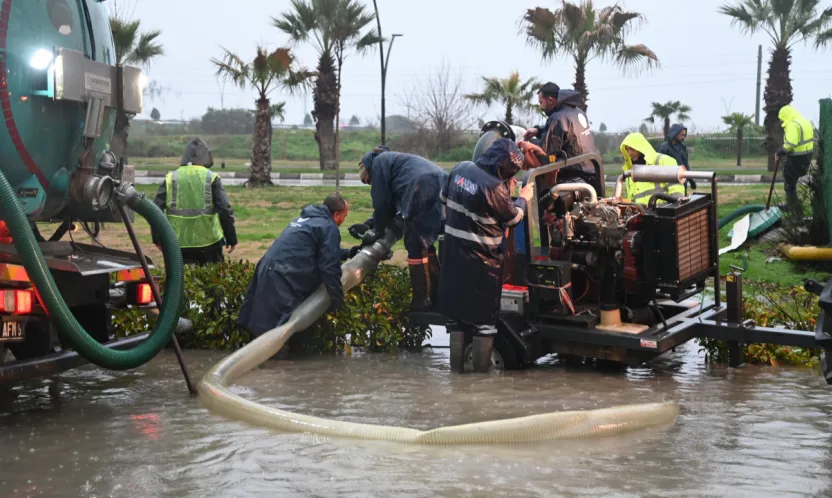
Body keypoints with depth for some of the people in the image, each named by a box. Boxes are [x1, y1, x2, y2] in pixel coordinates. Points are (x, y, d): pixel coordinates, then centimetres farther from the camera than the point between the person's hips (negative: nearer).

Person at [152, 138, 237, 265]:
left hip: (179, 243, 2)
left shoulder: (171, 179, 4)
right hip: (208, 241, -2)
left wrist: (157, 238, 12)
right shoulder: (212, 178, -2)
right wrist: (231, 238, -1)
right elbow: (225, 210, -8)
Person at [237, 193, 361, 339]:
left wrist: (347, 253, 46)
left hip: (267, 273, 10)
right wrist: (337, 300, -3)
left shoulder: (305, 219, 25)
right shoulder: (329, 227, -5)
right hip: (284, 283, -10)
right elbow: (329, 267, -11)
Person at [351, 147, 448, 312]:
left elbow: (381, 201, 9)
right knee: (424, 244, 19)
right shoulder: (392, 160, 39)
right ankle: (435, 295, 24)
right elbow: (391, 202, 35)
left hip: (423, 188, -9)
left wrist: (378, 231, 20)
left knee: (415, 245, -2)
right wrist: (368, 224, 32)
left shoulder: (379, 162, 13)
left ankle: (421, 301, 0)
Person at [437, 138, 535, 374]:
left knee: (456, 313, 15)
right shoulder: (494, 188, -23)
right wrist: (523, 198, 12)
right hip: (482, 262, -7)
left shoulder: (460, 169, -2)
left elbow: (444, 197, 16)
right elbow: (513, 218, -7)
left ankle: (456, 368, 21)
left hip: (454, 255, 7)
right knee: (484, 318, 5)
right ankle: (481, 372, 9)